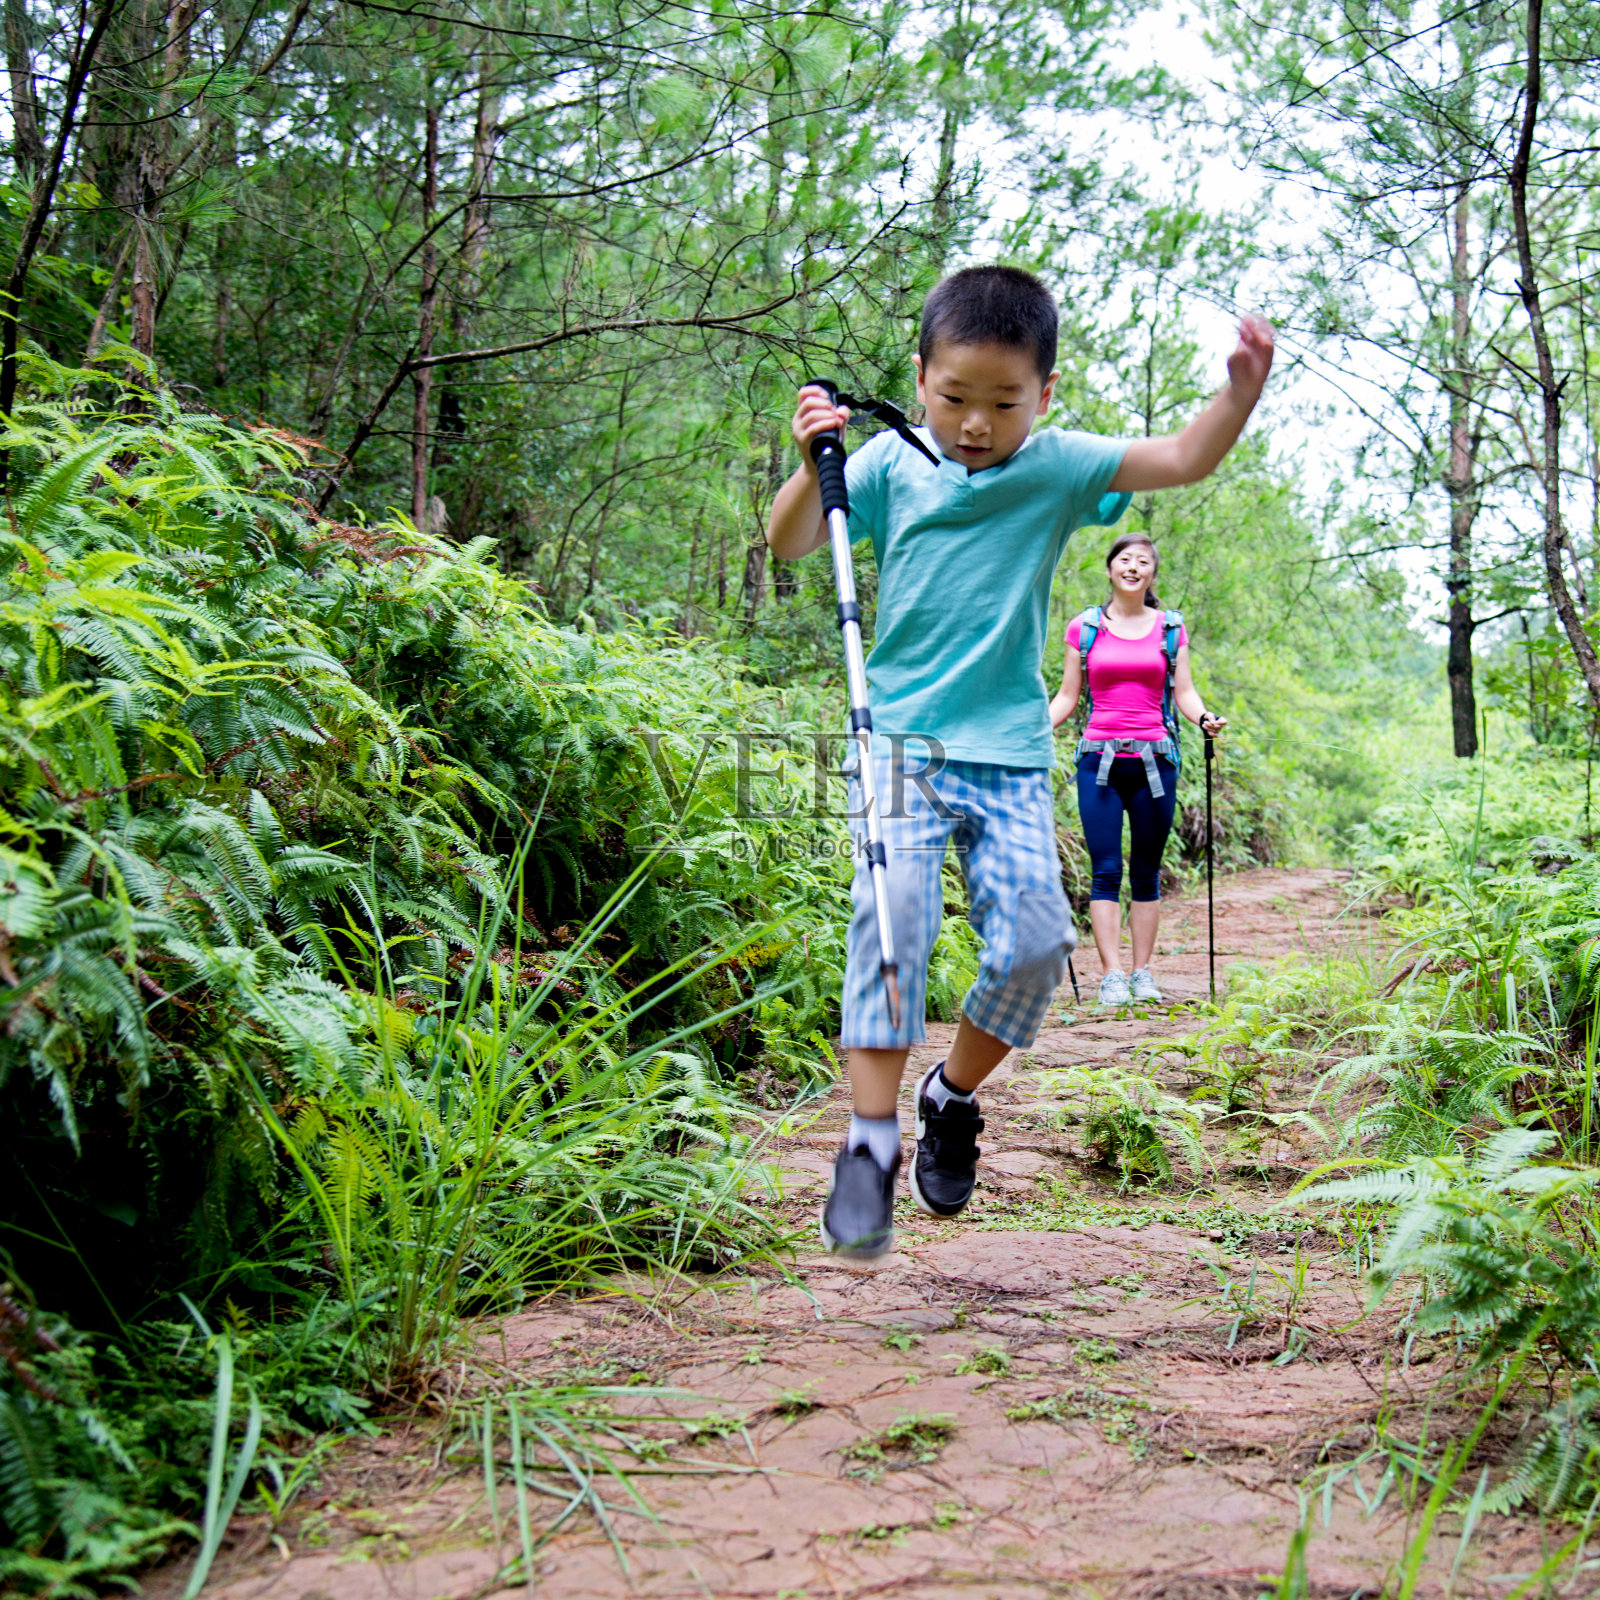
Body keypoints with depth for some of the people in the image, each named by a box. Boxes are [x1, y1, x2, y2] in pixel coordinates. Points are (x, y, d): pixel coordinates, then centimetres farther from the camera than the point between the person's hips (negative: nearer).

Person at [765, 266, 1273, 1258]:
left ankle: (953, 1096, 18)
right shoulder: (891, 463, 3)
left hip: (1014, 754, 2)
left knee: (1036, 937, -8)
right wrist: (812, 465, -16)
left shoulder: (1058, 468, 4)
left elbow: (1186, 460, 0)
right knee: (894, 907, -22)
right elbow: (792, 544, 2)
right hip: (905, 738, -1)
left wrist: (1242, 391, -17)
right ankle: (872, 1140, -13)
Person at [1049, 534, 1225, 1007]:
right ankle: (1111, 977, -7)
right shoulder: (1084, 627, 8)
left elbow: (1184, 691, 8)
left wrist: (1205, 718, -12)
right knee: (1106, 871, -7)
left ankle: (1142, 975, 9)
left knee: (1146, 873, 4)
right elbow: (1067, 697, 10)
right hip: (1100, 757, -1)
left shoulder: (1170, 628, 9)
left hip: (1154, 759, 1)